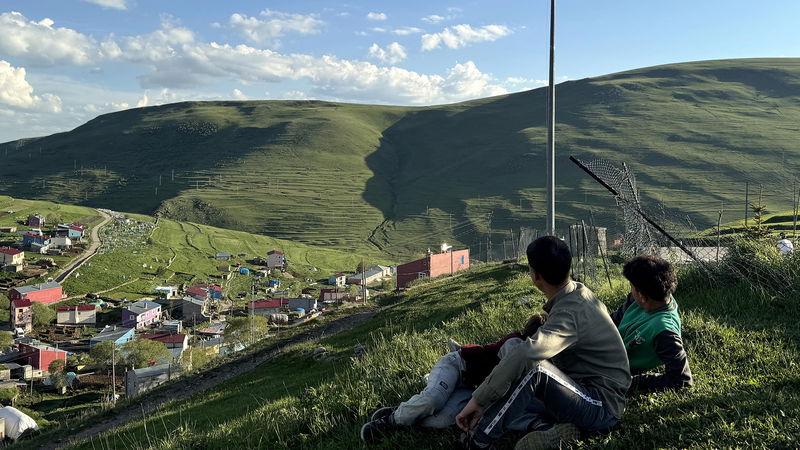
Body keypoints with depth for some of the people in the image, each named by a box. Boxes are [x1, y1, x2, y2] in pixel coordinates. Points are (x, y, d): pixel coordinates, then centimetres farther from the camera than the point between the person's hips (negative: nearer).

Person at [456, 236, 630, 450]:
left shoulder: (570, 313, -26)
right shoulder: (580, 292, 3)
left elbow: (523, 356, -40)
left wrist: (478, 400, -36)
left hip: (602, 407, -9)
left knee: (532, 368, -34)